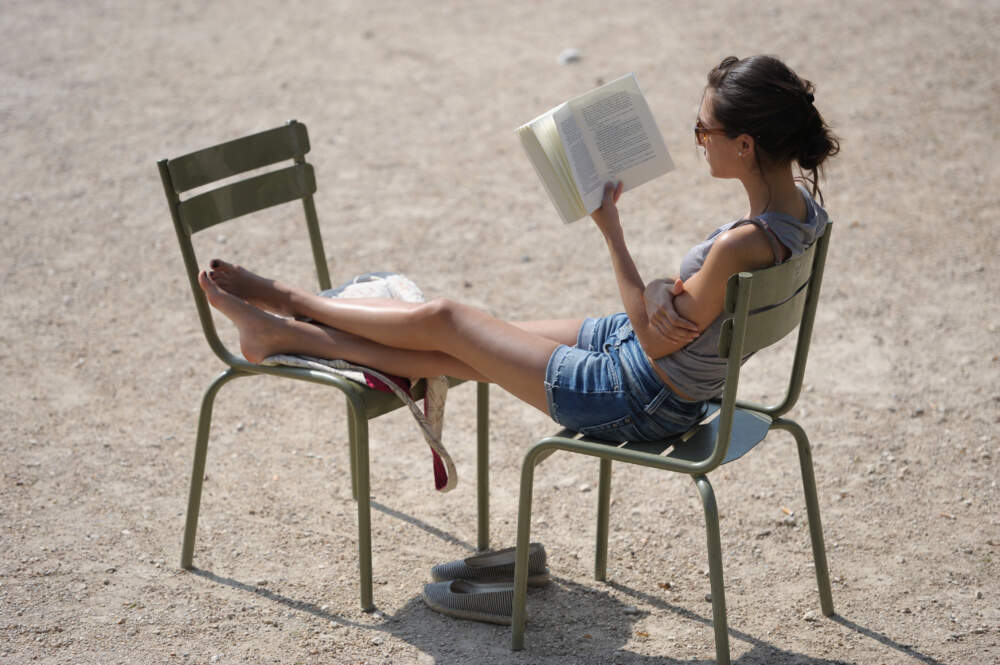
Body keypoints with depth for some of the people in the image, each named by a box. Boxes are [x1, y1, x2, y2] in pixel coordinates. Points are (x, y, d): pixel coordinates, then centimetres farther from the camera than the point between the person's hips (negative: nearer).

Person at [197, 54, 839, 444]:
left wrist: (610, 226, -16)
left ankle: (285, 300, 23)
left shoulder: (742, 244, -35)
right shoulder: (802, 200, -8)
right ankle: (286, 333, 26)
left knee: (443, 319, 3)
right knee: (466, 353, 15)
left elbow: (658, 341, -23)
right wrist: (670, 290, -17)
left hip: (636, 401, -8)